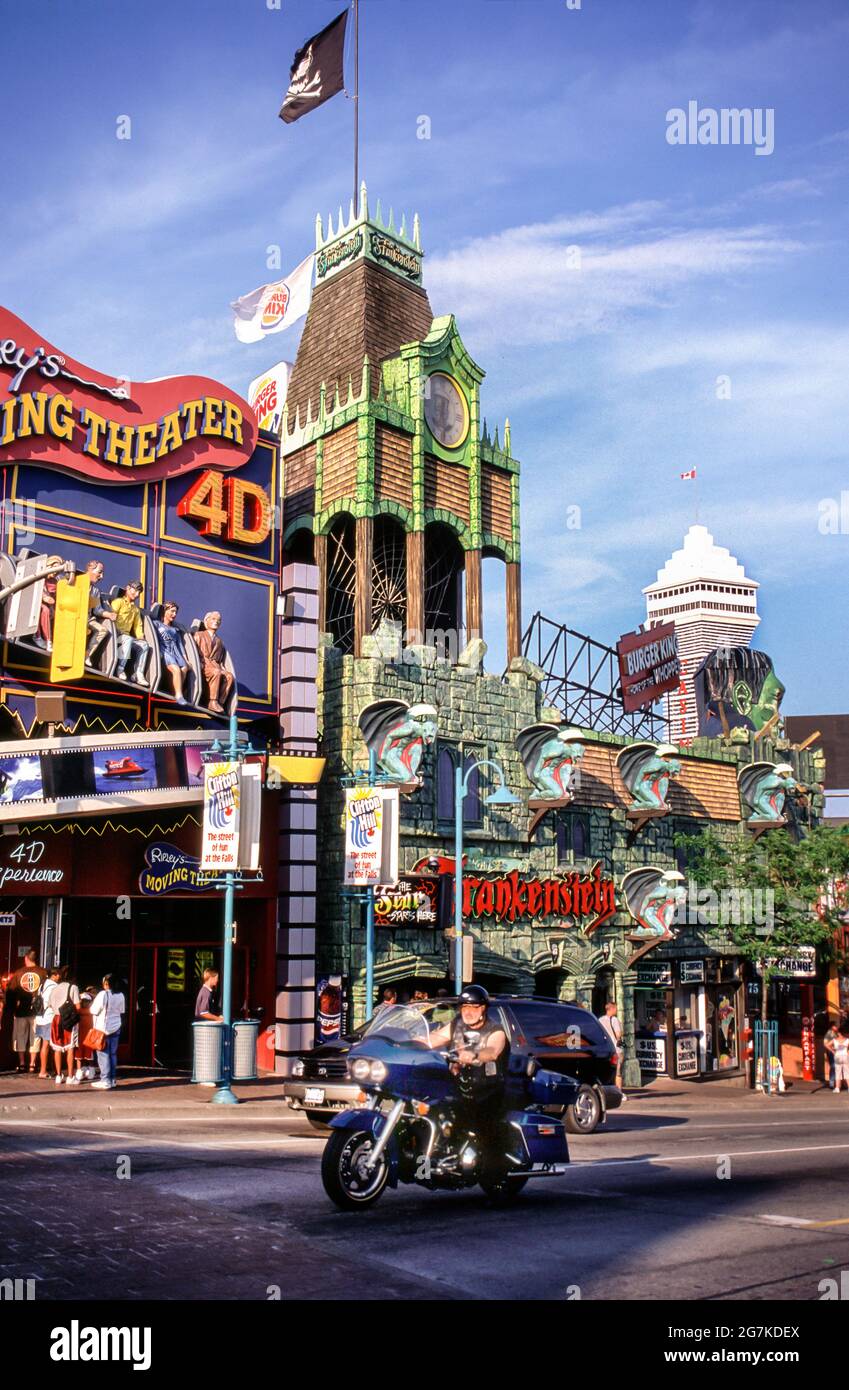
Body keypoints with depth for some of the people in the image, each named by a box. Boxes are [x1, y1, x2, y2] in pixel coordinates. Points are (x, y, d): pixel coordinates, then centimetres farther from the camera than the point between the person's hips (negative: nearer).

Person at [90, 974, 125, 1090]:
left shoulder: (103, 994, -17)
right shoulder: (120, 996, 2)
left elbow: (94, 1011, -14)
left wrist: (94, 1000, 3)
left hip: (103, 1028, -6)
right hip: (116, 1028, 6)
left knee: (103, 1054, -2)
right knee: (113, 1054, 11)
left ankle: (105, 1081, -4)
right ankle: (112, 1079, 14)